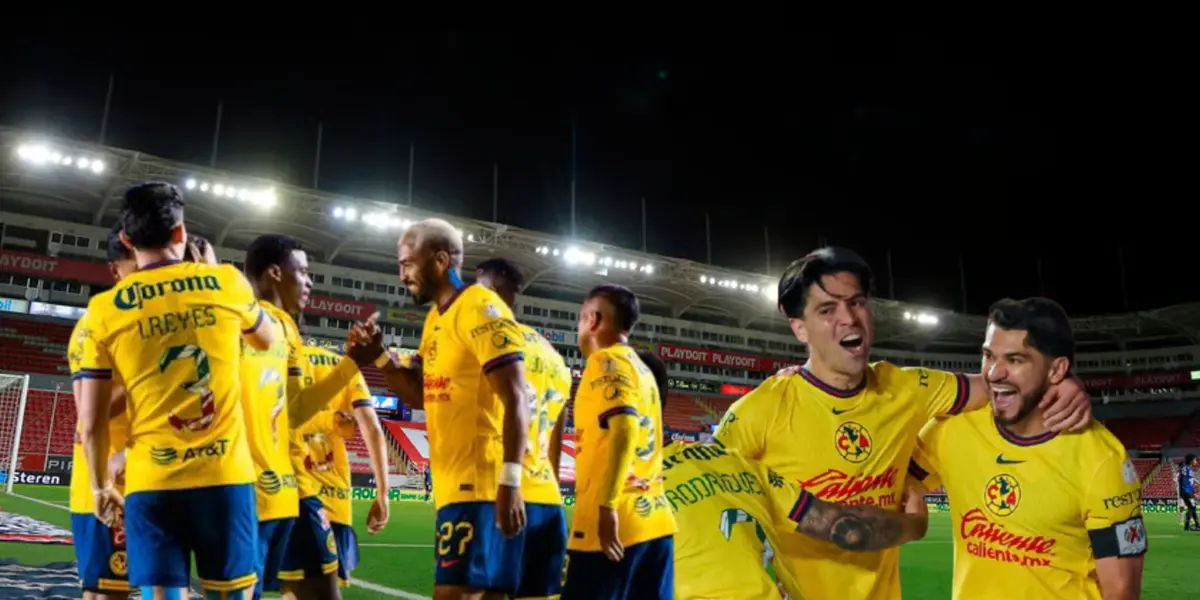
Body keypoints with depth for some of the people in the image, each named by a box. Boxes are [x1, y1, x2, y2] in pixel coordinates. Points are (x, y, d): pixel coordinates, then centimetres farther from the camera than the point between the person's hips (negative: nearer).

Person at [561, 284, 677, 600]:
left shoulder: (608, 361, -6)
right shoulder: (641, 369, 20)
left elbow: (624, 429, -19)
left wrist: (606, 506, -21)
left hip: (615, 524, -8)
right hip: (652, 520, 8)